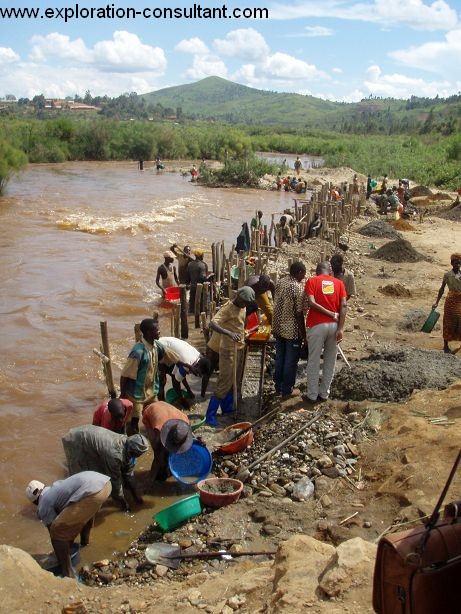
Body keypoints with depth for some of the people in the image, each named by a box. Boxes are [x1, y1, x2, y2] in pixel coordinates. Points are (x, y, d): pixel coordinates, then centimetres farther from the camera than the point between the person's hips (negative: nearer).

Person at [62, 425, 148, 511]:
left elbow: (128, 471, 4)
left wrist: (135, 494, 10)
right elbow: (115, 479, -21)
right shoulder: (115, 454, -34)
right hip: (75, 441, -8)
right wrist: (122, 502, -7)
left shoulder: (127, 443, -9)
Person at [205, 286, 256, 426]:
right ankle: (210, 415, -4)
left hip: (238, 349, 9)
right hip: (228, 350, -9)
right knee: (225, 382, -9)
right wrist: (229, 333, -46)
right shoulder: (227, 309, -21)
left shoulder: (242, 308, 6)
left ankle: (227, 408, 30)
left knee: (233, 380, 16)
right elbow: (212, 324, -34)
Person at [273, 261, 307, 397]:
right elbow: (299, 314, -18)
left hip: (278, 328, 7)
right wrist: (304, 333, -10)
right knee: (291, 361, 6)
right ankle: (287, 389, 16)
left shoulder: (279, 282, 2)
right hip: (292, 330, -7)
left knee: (279, 358, 16)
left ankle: (278, 387, 26)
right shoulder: (299, 288, -19)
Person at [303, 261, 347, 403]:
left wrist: (331, 314, -8)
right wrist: (340, 328, -8)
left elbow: (312, 303, -13)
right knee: (330, 361, 14)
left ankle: (312, 395, 14)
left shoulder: (311, 281, 2)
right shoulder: (339, 283, 9)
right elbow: (343, 305, -3)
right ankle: (324, 394, 22)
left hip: (317, 325, -3)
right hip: (334, 325, 3)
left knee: (314, 362, 7)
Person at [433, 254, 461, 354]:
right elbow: (442, 289, -2)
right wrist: (437, 302, -5)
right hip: (451, 300, -4)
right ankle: (446, 346, 12)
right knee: (449, 323, 2)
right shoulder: (447, 275, -5)